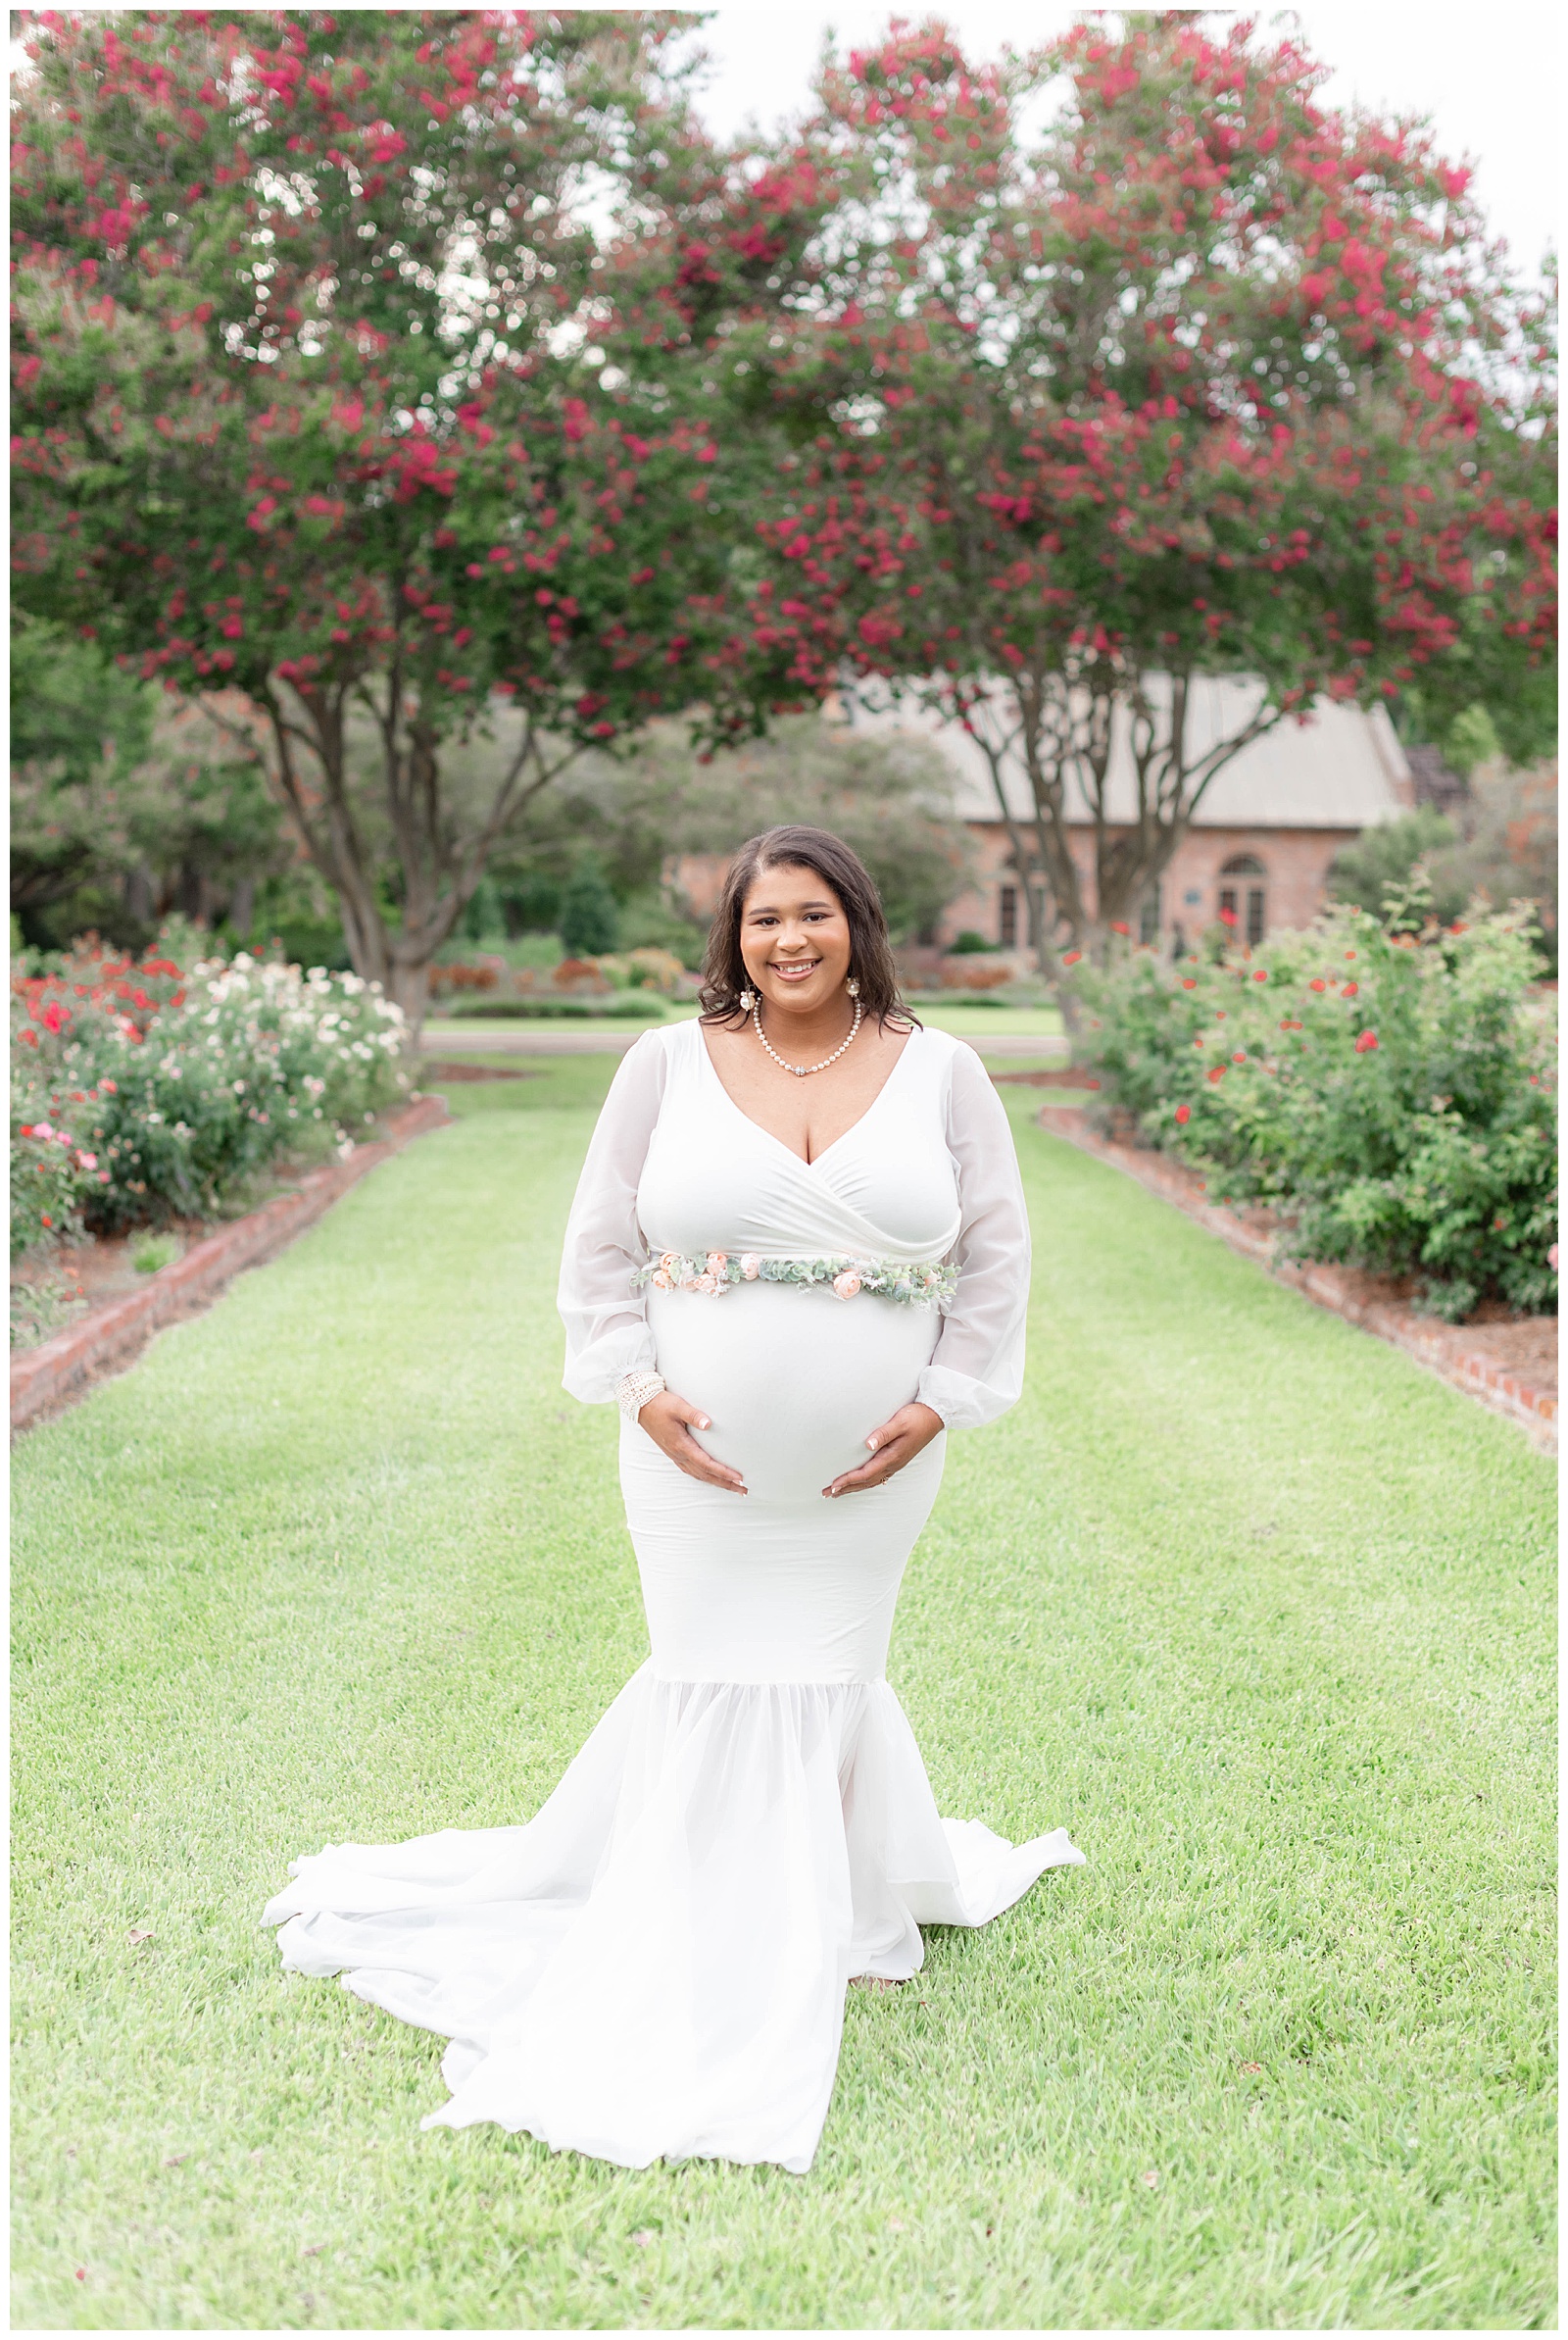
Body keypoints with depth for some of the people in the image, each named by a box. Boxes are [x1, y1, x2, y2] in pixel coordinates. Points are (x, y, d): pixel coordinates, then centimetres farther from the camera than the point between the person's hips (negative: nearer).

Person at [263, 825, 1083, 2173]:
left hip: (868, 1463, 0)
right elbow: (602, 1250, 3)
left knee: (822, 1674, 10)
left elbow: (998, 1253, 3)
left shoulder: (941, 1074, 1)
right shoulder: (668, 1067, 0)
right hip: (705, 1456, 0)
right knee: (720, 1680, 4)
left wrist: (940, 1403, -6)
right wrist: (644, 1390, -8)